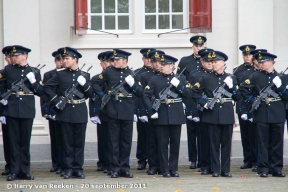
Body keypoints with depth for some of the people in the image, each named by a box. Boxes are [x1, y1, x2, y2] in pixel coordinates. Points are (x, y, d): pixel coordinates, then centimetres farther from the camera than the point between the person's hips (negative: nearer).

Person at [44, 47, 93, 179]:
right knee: (67, 142, 2)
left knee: (79, 142, 4)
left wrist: (85, 84, -11)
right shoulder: (60, 74, 2)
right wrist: (55, 100, -5)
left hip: (80, 113, 1)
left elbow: (90, 94, 7)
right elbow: (47, 87, 4)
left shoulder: (84, 75, 5)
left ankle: (78, 168, 10)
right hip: (65, 112, -1)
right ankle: (68, 168, 7)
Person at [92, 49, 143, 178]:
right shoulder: (109, 72, 3)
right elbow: (95, 84, 11)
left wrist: (133, 84, -12)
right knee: (114, 141, 1)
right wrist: (102, 96, -1)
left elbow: (140, 93, 6)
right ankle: (115, 169, 5)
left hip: (127, 113, 1)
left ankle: (125, 168, 14)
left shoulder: (132, 74, 5)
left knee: (126, 141, 6)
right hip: (113, 112, -1)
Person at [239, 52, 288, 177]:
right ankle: (263, 169, 5)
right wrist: (252, 100, -1)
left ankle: (277, 169, 12)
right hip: (262, 115, -1)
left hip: (278, 115, 1)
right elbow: (243, 88, 5)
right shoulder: (256, 76, 4)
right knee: (263, 143, 1)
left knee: (277, 143, 5)